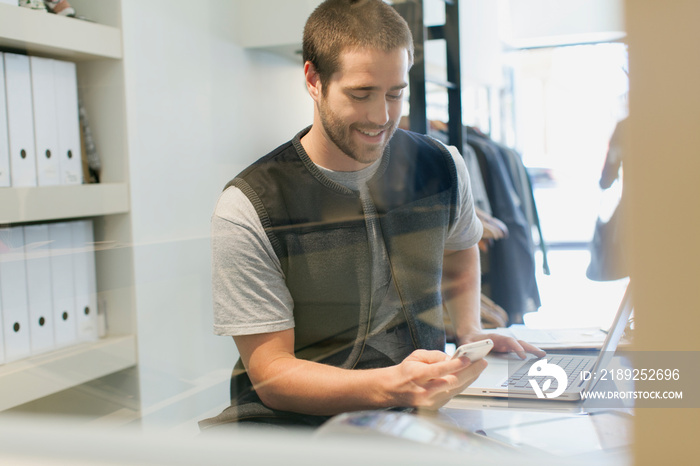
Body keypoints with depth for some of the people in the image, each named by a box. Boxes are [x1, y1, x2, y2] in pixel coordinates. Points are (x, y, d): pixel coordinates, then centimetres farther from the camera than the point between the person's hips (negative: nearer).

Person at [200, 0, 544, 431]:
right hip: (293, 423, -2)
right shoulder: (248, 207, -10)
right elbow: (271, 374, -11)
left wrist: (469, 332, 12)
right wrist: (391, 386, -26)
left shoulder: (442, 167, 7)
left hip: (419, 409, 3)